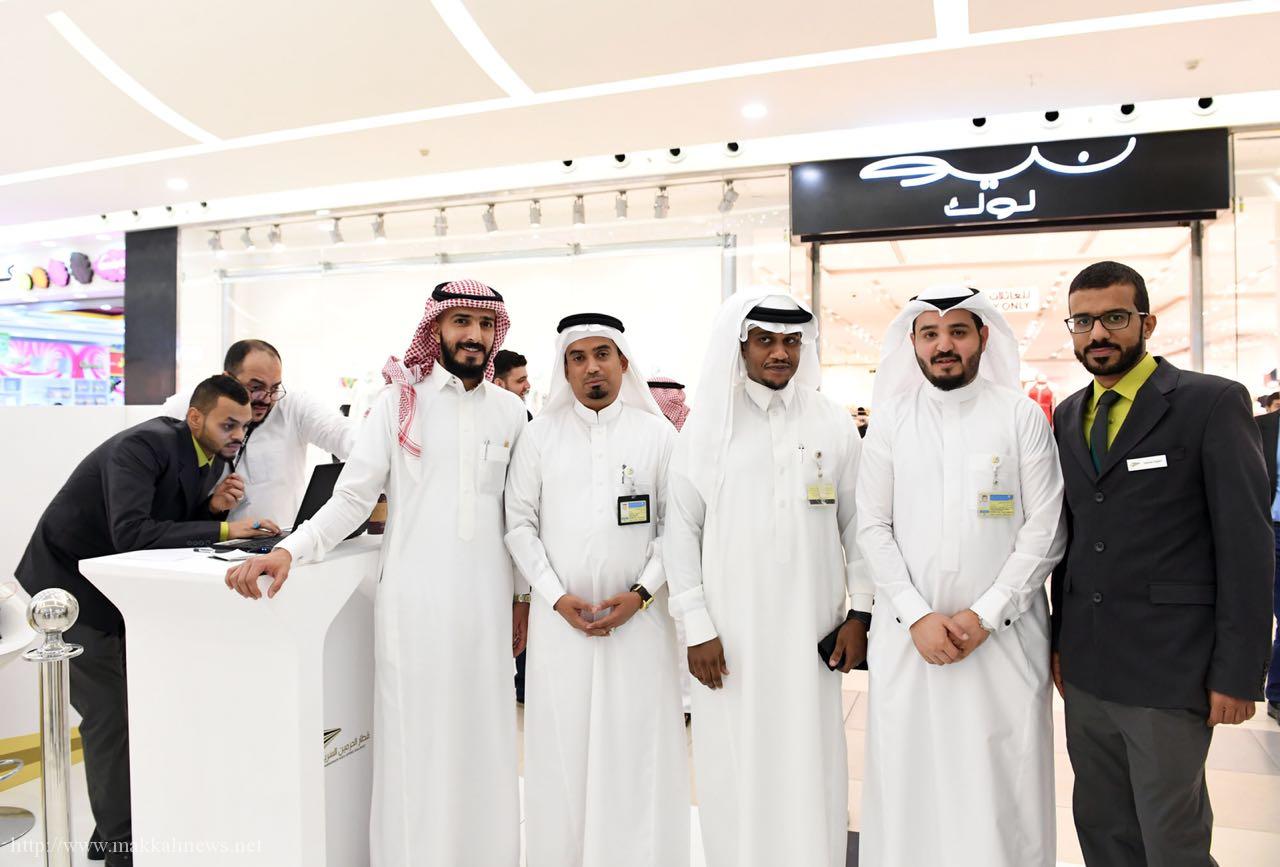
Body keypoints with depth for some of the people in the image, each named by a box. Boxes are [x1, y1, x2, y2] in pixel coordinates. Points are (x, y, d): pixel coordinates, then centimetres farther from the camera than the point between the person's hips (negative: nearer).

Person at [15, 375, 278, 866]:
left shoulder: (212, 458, -2)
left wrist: (213, 506, -15)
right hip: (68, 583, -8)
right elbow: (130, 534, -37)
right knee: (111, 712, -7)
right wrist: (223, 529, -37)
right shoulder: (144, 445, -27)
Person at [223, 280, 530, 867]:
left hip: (487, 600, 3)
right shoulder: (400, 400, 0)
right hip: (413, 600, -2)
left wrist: (521, 596, 12)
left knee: (484, 738, 9)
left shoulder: (510, 411, 8)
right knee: (413, 739, 3)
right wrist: (288, 551, -17)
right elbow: (351, 499, -3)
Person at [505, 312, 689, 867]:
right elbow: (520, 524, 3)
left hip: (638, 615, 0)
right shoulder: (541, 434, 5)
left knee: (638, 744, 3)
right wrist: (557, 597, -6)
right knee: (562, 745, 5)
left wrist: (641, 593, -9)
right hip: (560, 616, 1)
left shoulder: (657, 433, 3)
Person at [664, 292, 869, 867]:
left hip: (810, 631, 1)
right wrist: (697, 628, -4)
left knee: (811, 767, 6)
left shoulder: (834, 425, 5)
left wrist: (860, 613, 3)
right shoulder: (706, 426, 1)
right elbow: (681, 530, 0)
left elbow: (857, 523, 9)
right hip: (730, 636, -1)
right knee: (736, 770, 7)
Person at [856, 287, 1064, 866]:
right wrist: (918, 616, -8)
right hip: (909, 635, 1)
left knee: (1004, 783, 4)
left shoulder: (1023, 416, 1)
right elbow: (872, 527, 2)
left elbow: (1045, 530, -2)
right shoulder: (890, 418, 5)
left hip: (1003, 635, -1)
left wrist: (984, 614, -10)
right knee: (908, 780, 7)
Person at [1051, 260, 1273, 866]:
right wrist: (1060, 639, 11)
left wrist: (1239, 674, -12)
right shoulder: (1068, 415, 10)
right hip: (1086, 670, 5)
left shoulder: (1213, 403, -6)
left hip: (1170, 672, -5)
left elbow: (1247, 545, -10)